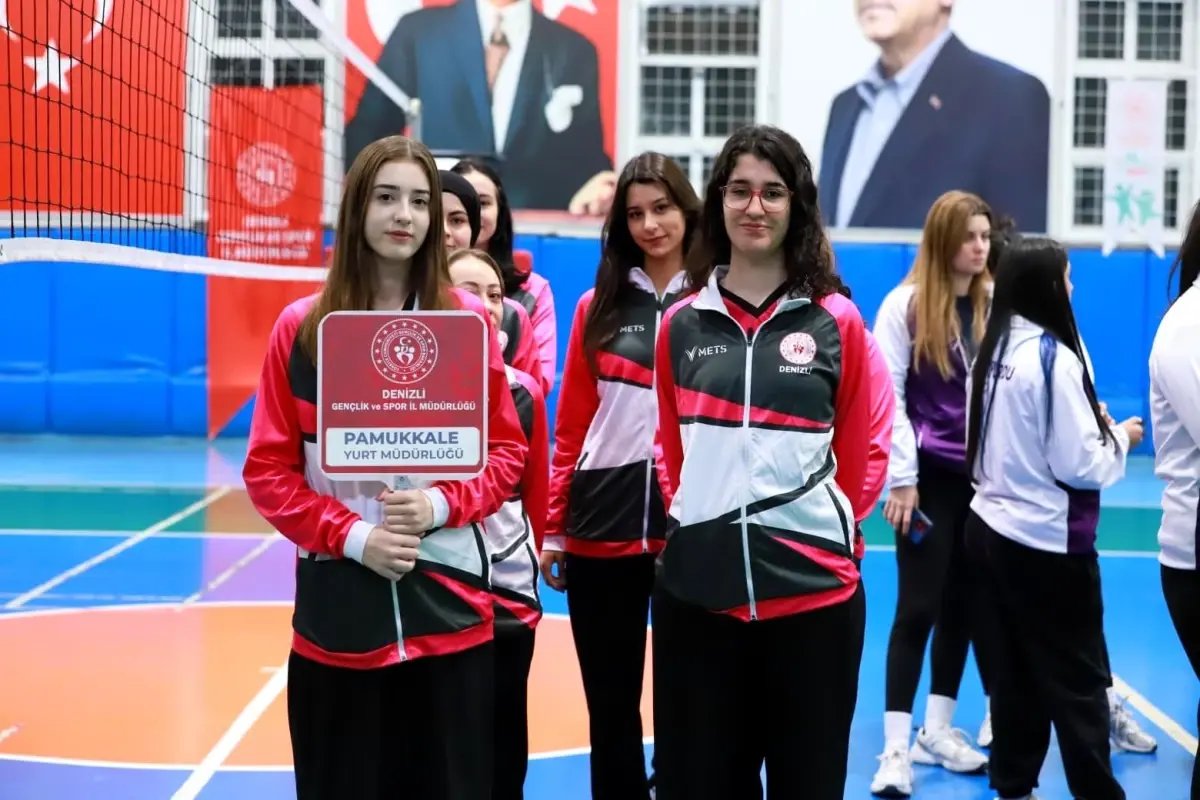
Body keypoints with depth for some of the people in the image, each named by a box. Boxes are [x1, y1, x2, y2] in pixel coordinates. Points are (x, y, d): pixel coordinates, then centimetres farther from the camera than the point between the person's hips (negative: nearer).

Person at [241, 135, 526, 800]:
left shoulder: (468, 320, 2)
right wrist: (351, 535, -12)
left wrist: (440, 505, -12)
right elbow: (268, 470, 0)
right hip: (336, 604, 0)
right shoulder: (301, 327, -1)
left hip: (448, 600, 1)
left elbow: (506, 450, 6)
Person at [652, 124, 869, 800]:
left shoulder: (837, 320, 0)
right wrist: (695, 517, 6)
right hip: (695, 591, 2)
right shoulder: (682, 324, 6)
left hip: (813, 591, -2)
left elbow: (862, 450, 7)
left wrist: (829, 531, 3)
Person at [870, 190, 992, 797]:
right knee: (918, 607, -4)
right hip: (930, 476, -4)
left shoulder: (997, 306, 5)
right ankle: (896, 746, 1)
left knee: (962, 605, 10)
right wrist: (901, 476, -12)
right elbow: (887, 395, -8)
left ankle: (937, 731, 22)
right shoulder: (906, 304, -6)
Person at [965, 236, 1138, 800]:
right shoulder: (1052, 355, -17)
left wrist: (1088, 421, 15)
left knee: (1014, 668, 15)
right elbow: (1079, 465, -16)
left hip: (993, 526, 8)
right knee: (1078, 676, 2)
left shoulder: (992, 351, 6)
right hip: (1048, 539, -8)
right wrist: (1119, 437, 2)